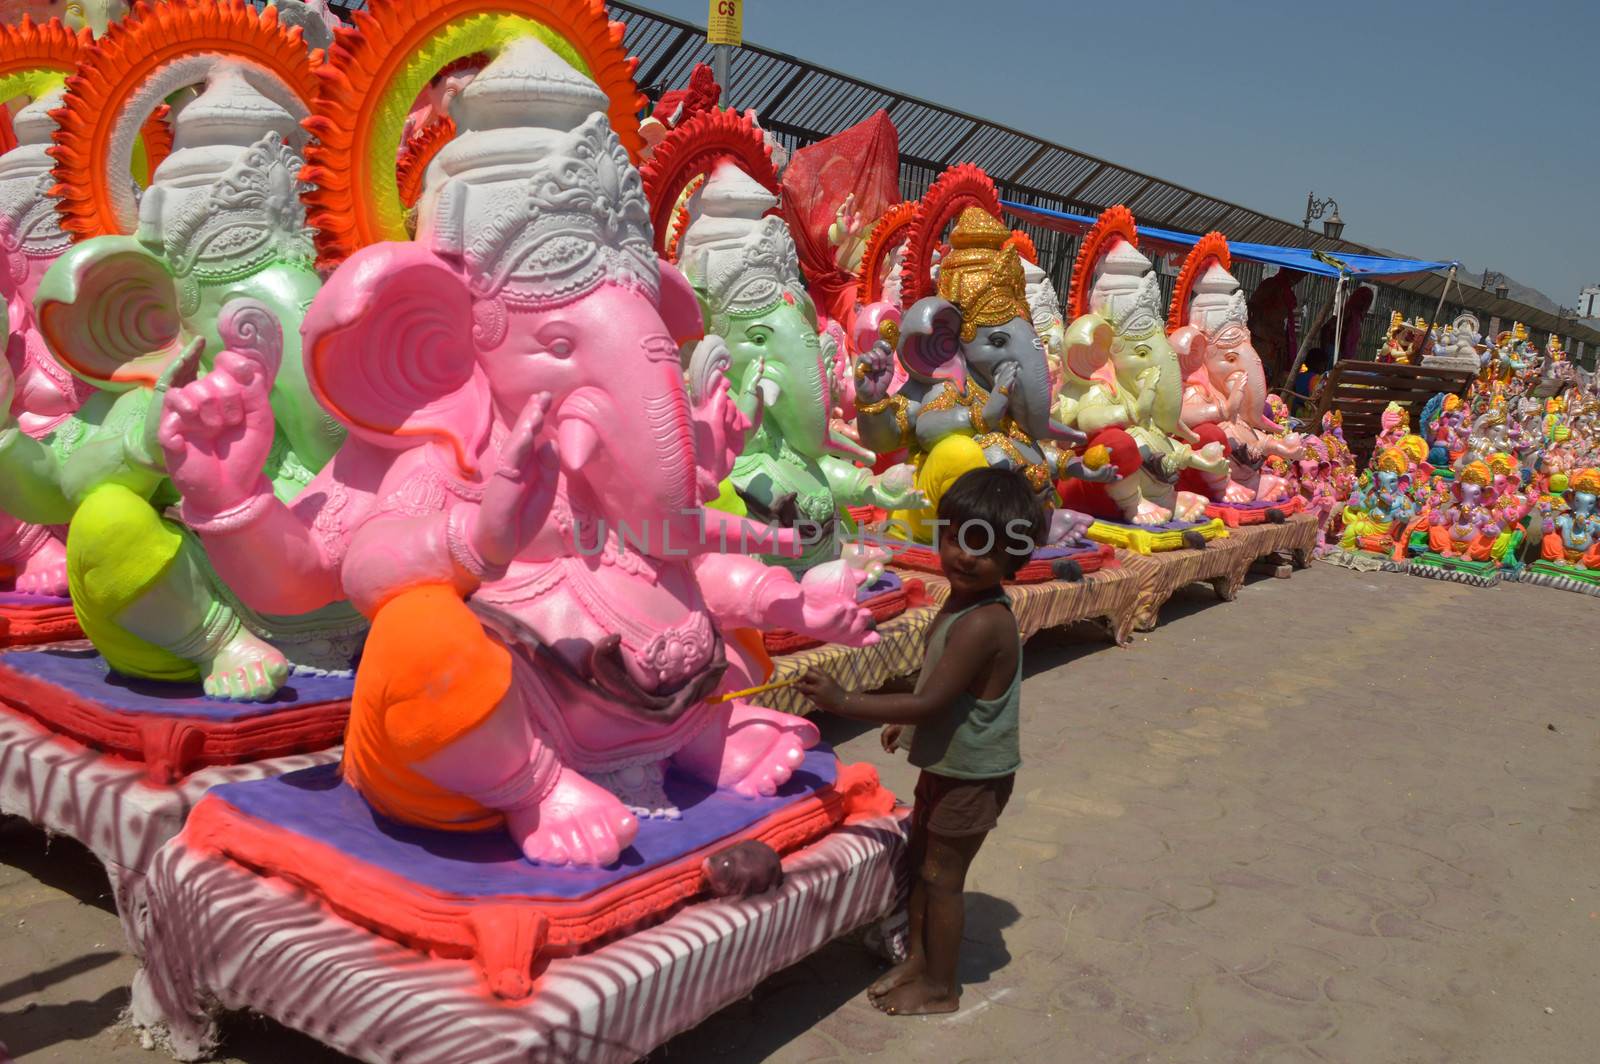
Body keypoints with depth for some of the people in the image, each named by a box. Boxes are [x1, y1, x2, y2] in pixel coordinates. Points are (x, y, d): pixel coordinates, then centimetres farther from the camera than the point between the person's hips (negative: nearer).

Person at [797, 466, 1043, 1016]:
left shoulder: (982, 624, -31)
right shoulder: (963, 602, -1)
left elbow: (930, 701, -33)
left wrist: (842, 701, -32)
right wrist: (907, 721, 21)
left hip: (973, 776, -9)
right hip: (945, 764, 9)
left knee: (941, 875, 5)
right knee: (919, 859, 20)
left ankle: (940, 987, 24)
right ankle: (917, 959, 37)